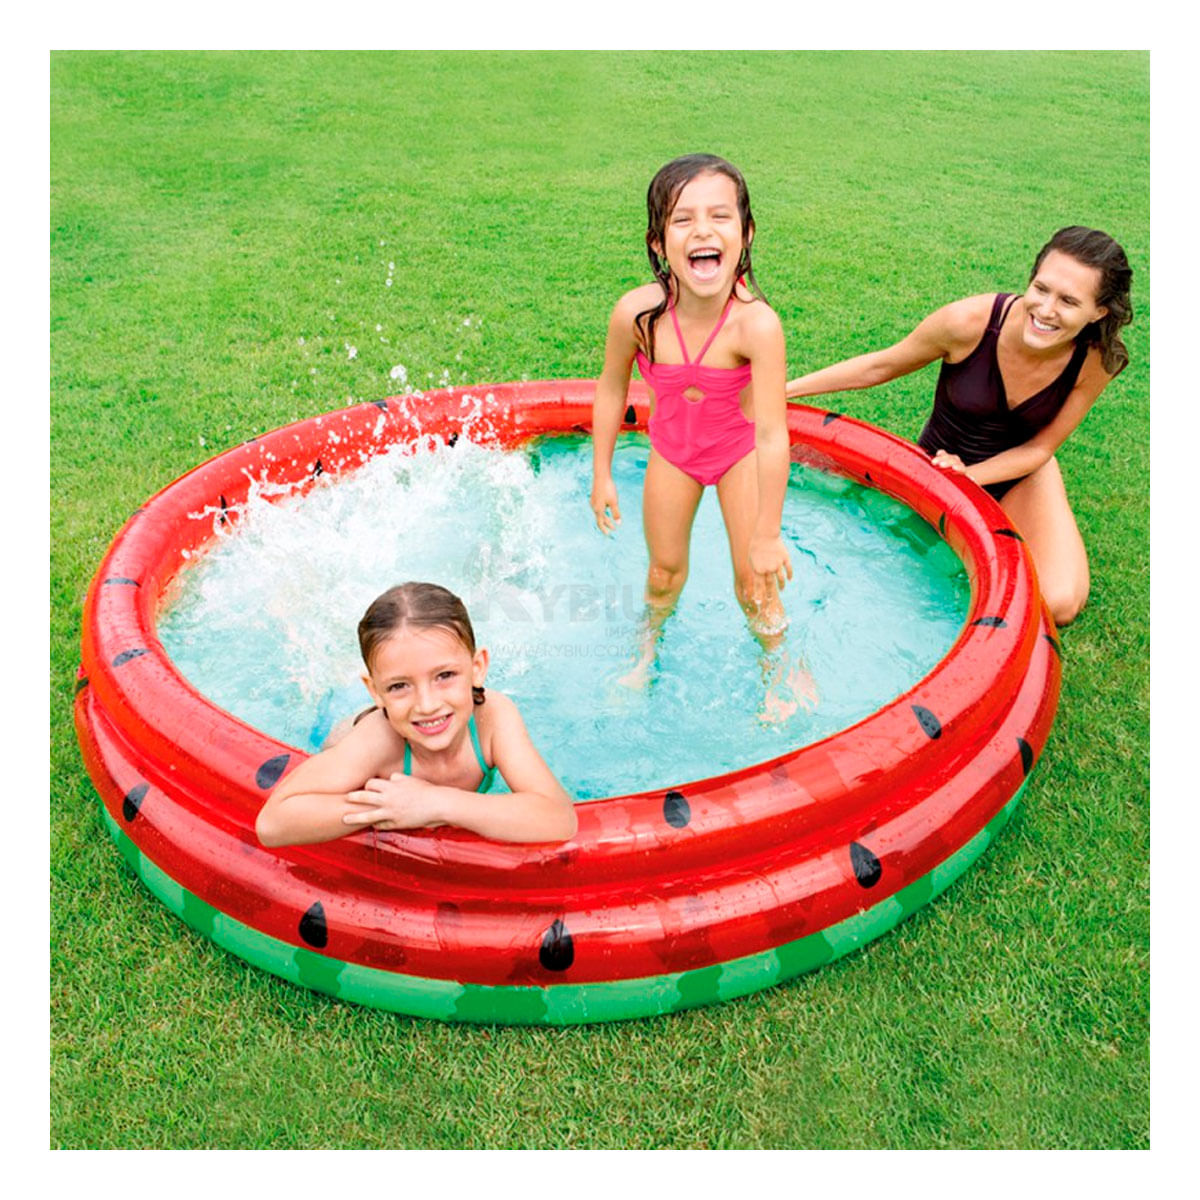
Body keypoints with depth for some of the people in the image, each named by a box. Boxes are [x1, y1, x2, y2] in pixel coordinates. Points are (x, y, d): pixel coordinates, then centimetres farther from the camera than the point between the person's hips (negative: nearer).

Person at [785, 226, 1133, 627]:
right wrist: (783, 389, -9)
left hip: (1018, 472, 1)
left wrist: (966, 476, -27)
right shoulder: (971, 321, -29)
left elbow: (1040, 447, -9)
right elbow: (880, 366, -12)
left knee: (1060, 604, -20)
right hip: (940, 463, -1)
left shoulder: (1097, 360, -22)